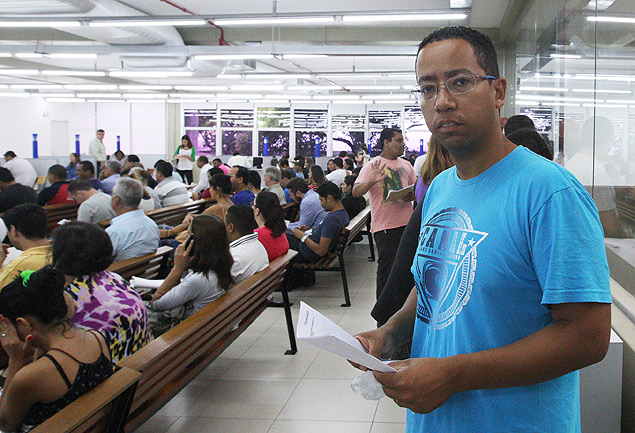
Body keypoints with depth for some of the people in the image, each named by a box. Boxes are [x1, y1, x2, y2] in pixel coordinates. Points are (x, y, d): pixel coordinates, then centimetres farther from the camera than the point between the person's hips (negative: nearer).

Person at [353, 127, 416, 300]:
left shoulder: (406, 164, 15)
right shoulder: (372, 166, -5)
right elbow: (356, 192, -14)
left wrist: (411, 195, -5)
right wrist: (371, 181, -34)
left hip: (407, 223, 6)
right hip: (385, 226, -6)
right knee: (387, 268, -4)